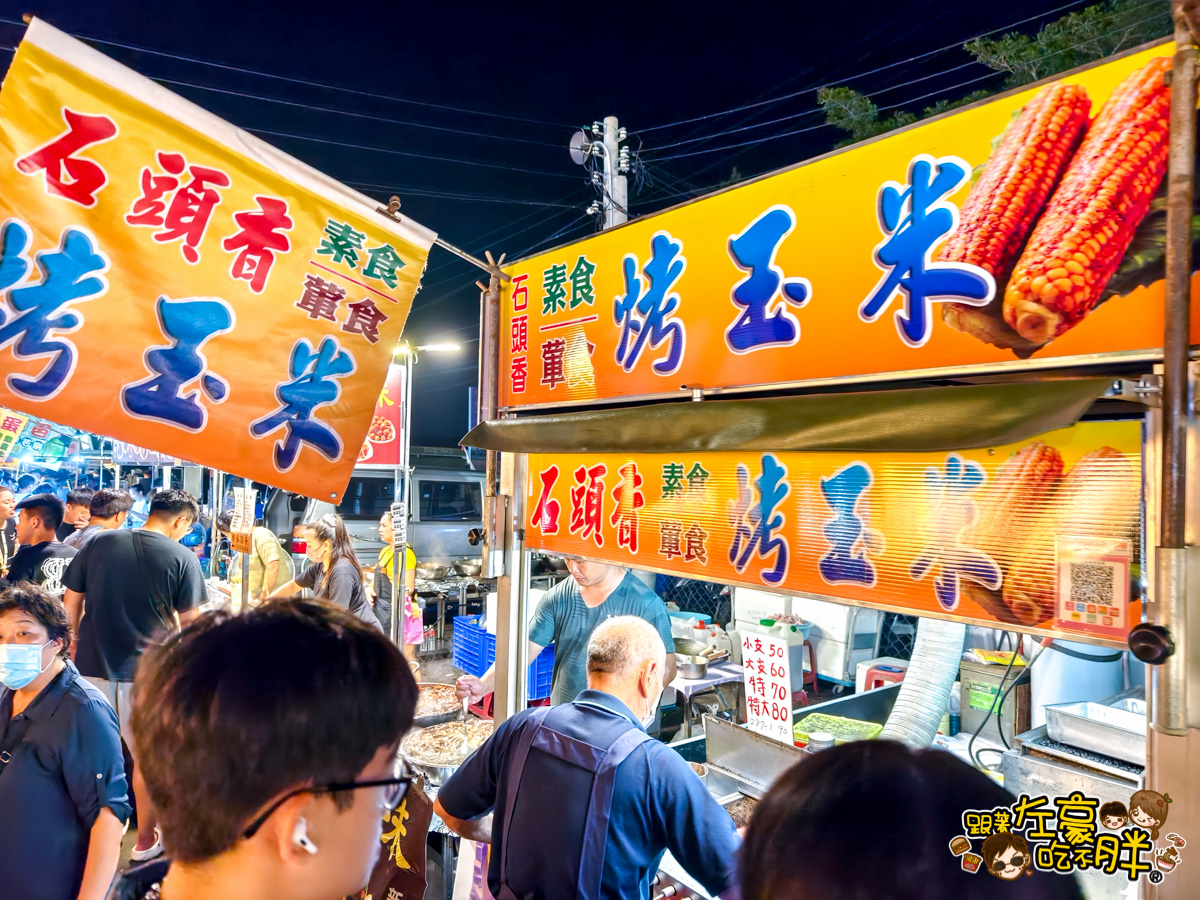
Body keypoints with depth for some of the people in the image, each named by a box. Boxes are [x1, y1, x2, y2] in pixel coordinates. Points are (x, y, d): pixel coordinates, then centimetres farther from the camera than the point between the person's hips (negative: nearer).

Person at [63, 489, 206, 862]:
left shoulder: (98, 544, 2)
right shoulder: (182, 558, -9)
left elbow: (70, 605, 8)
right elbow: (189, 623, -5)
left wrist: (74, 650, 19)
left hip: (92, 667, 4)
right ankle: (145, 839, 26)